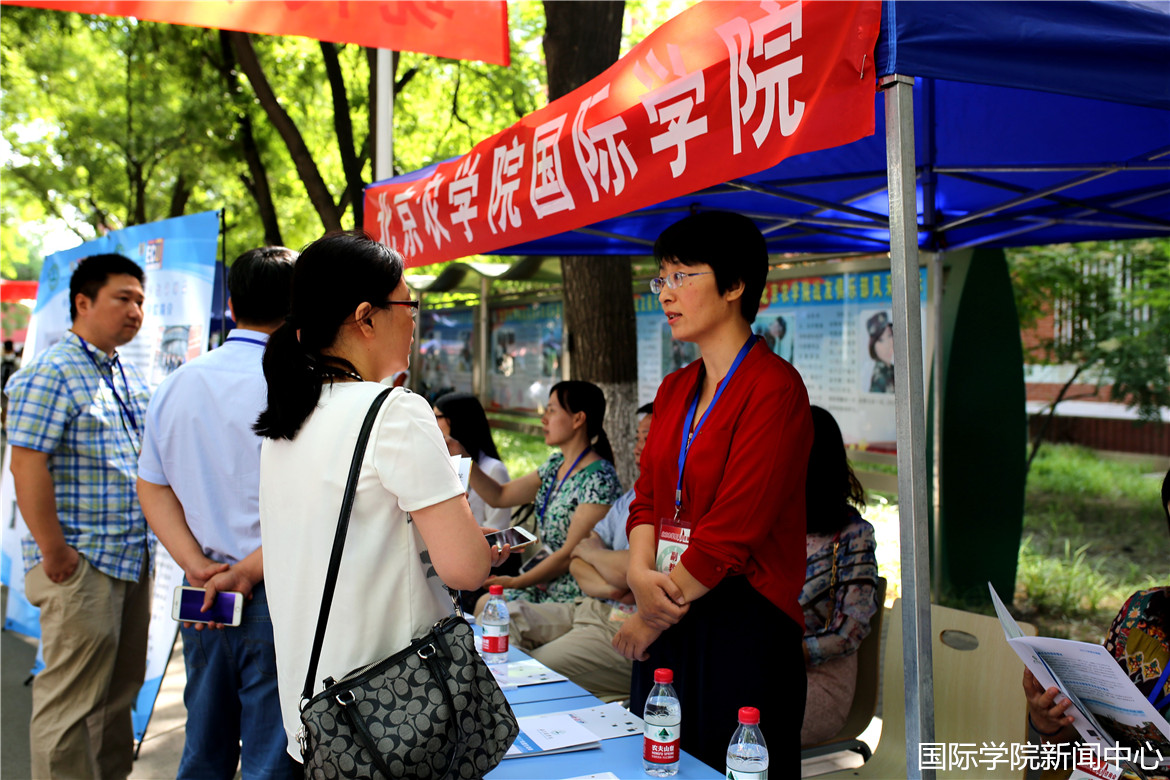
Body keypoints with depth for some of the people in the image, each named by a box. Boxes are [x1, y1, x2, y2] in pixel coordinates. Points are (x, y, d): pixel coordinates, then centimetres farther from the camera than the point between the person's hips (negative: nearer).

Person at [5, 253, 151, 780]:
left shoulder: (130, 379, 15)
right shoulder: (52, 373, -12)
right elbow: (27, 466, -18)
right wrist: (53, 554, -19)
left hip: (132, 559, 9)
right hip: (79, 566, -8)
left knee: (120, 690, 17)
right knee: (71, 699, -1)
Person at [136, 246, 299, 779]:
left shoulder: (176, 385, 6)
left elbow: (151, 487, 9)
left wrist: (198, 565, 0)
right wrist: (249, 570, -11)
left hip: (202, 593, 6)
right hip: (276, 596, -6)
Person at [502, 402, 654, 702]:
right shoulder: (631, 497, 17)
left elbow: (628, 572, -22)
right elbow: (577, 561, 14)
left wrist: (590, 550, 2)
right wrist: (605, 586, -10)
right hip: (591, 608, 9)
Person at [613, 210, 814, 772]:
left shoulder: (773, 387, -13)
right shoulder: (674, 389, 12)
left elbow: (732, 533, -17)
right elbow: (647, 500, 11)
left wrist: (651, 621, -9)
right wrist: (641, 574, -10)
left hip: (745, 629, -7)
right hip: (669, 625, 7)